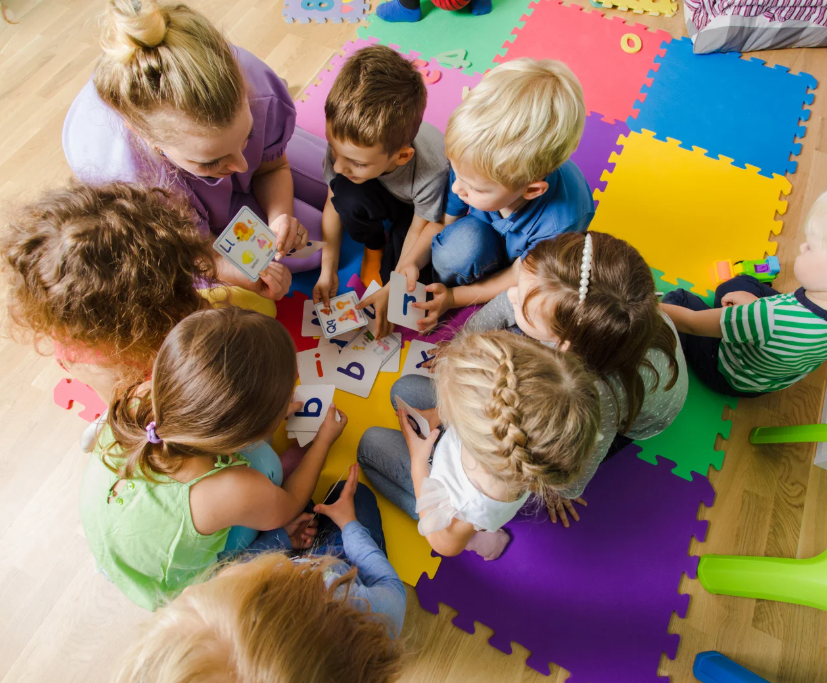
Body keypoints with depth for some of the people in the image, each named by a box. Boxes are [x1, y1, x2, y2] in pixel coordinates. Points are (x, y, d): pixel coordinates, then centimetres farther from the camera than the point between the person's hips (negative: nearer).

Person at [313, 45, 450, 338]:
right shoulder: (345, 142, -30)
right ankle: (374, 246, 0)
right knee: (347, 196, -32)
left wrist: (392, 287, -23)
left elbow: (426, 226, -23)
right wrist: (328, 270, -15)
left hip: (420, 209, -3)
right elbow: (333, 205, -15)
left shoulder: (433, 170, -41)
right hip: (384, 198, 3)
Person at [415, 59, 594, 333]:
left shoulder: (561, 223, -39)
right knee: (460, 243, -33)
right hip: (486, 235, 1)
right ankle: (437, 295, -3)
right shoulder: (473, 164, -30)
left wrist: (454, 297, -20)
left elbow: (518, 278, -22)